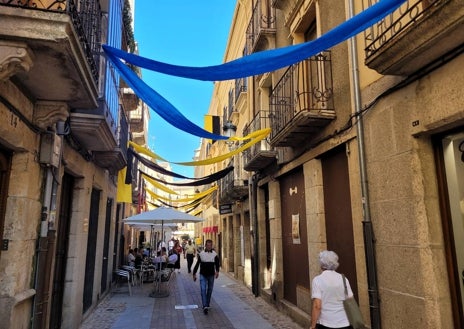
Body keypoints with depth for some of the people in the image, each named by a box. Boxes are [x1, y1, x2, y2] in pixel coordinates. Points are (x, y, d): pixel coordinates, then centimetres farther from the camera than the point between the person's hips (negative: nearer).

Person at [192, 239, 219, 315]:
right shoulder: (201, 254, 0)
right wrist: (194, 274, 7)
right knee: (203, 290, -12)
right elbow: (197, 264, 6)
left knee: (209, 290, 10)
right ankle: (205, 306, -16)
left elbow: (217, 263, -1)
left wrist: (217, 271, -19)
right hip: (203, 275, -1)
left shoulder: (215, 254, 0)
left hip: (211, 275, 1)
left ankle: (207, 304, 26)